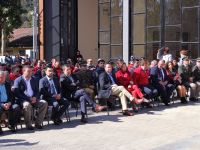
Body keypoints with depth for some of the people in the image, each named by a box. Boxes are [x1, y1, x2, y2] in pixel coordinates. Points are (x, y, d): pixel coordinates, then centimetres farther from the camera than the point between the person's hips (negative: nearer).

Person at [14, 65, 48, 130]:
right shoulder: (18, 80, -1)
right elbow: (17, 93, -9)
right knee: (27, 105, -38)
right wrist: (28, 98, -17)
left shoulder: (33, 80, 16)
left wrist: (35, 97, -7)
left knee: (44, 103, -19)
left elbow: (37, 91, 17)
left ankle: (38, 123, -12)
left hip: (33, 99, 5)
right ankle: (28, 124, -21)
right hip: (23, 100, -5)